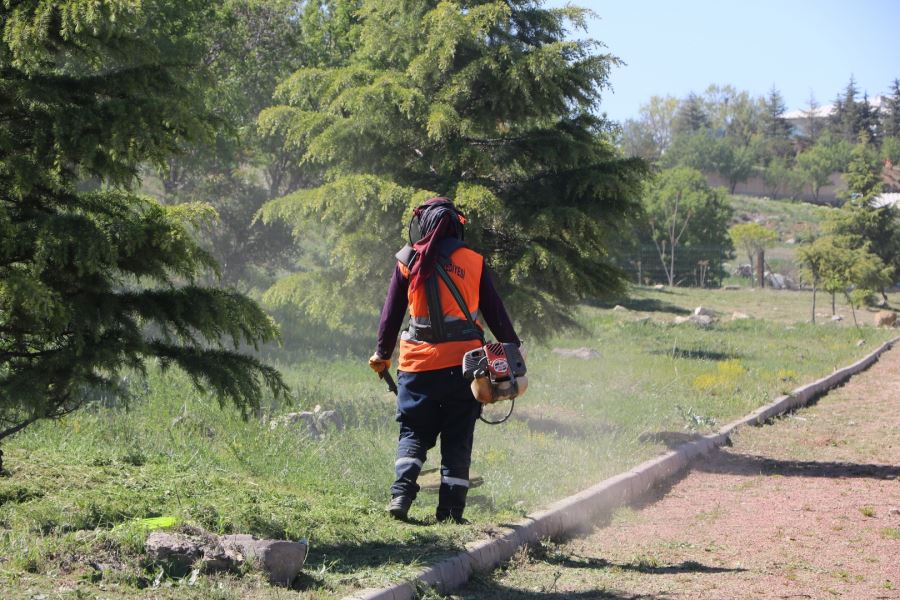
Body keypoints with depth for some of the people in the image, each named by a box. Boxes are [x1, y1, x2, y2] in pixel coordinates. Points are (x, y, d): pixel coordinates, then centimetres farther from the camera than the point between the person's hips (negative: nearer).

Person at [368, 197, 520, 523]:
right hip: (464, 364, 0)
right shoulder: (473, 262, 2)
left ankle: (401, 493, -10)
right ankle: (451, 510, 3)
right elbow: (496, 313, 6)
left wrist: (382, 355, 19)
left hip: (419, 364, 0)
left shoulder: (408, 262, 2)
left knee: (413, 434, 11)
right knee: (458, 440, 7)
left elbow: (391, 314, 6)